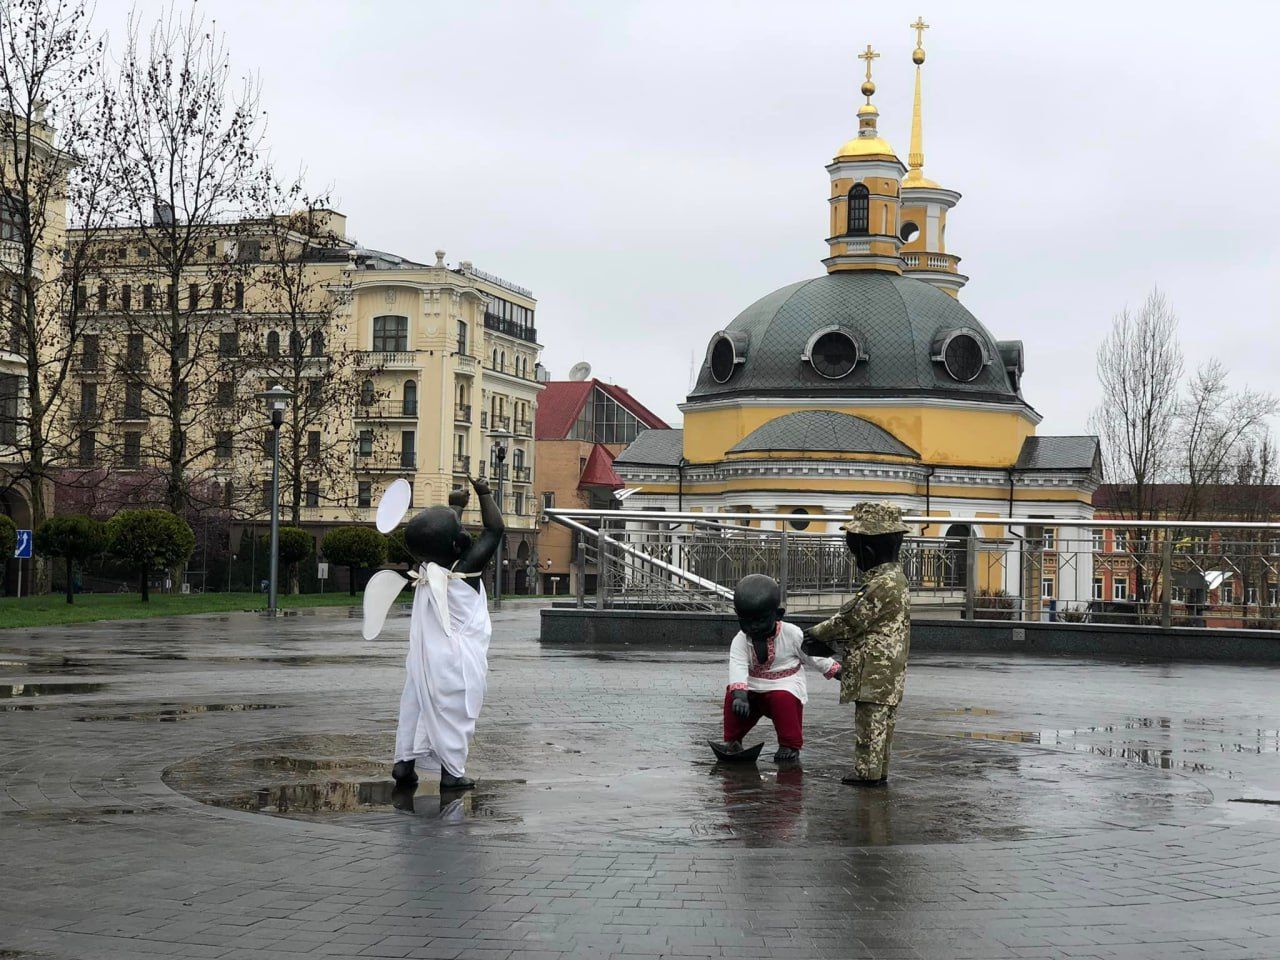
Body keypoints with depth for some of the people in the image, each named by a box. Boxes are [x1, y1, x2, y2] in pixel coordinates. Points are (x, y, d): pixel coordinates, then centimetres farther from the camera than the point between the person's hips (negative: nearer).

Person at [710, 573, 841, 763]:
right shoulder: (740, 641, -8)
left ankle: (790, 746, -17)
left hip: (785, 685, -3)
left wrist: (837, 671, 3)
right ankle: (732, 742, -3)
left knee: (783, 698, -35)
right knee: (732, 695, -21)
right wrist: (740, 694, -40)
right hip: (754, 687, 3)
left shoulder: (791, 634, -11)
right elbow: (738, 667, -24)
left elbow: (814, 655, 1)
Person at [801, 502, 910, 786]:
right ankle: (878, 770, 19)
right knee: (880, 720, 14)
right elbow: (855, 617, 18)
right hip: (888, 667, 10)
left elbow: (851, 620, -15)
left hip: (875, 666, -10)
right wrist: (827, 641, 14)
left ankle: (868, 771, 0)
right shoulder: (893, 577, 14)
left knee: (870, 720, -4)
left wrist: (818, 633, -2)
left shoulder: (882, 584, -20)